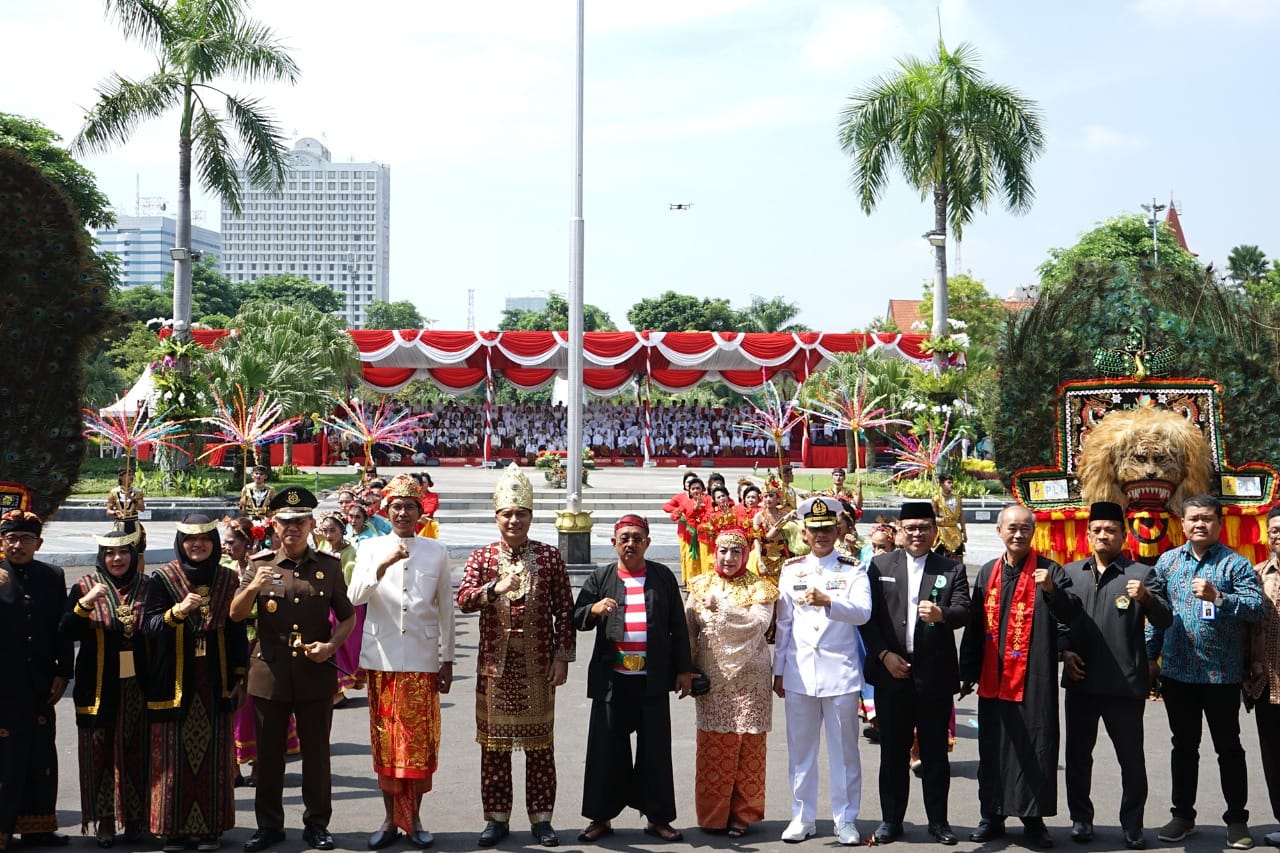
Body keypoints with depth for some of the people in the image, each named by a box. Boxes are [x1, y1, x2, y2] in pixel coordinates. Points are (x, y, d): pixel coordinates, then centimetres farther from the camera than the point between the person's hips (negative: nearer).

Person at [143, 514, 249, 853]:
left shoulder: (227, 580, 6)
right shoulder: (163, 578, -1)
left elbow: (237, 630, 10)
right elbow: (148, 626, -9)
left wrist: (239, 676, 6)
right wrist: (177, 611, -27)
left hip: (215, 683, 2)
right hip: (175, 682, -2)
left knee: (214, 757, 3)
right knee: (174, 757, 0)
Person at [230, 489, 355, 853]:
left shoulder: (329, 566, 4)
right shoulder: (259, 565, 3)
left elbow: (348, 618, 10)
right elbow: (236, 615, -4)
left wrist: (331, 645, -9)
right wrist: (253, 587, -23)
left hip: (316, 673, 0)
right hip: (269, 673, 0)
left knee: (316, 752, 6)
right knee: (269, 752, 8)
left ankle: (317, 824, 17)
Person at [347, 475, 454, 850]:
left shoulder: (437, 551, 4)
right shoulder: (371, 549, 4)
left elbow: (445, 609, 7)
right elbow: (356, 597, -10)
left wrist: (447, 659, 6)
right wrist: (383, 565, -25)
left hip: (423, 660, 0)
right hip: (382, 659, 0)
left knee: (420, 741, 2)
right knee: (386, 739, 5)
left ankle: (414, 818, 14)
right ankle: (391, 819, 15)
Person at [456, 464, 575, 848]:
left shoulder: (550, 556, 2)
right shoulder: (481, 557, 2)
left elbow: (565, 610, 3)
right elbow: (463, 600, -13)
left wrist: (562, 656, -3)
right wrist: (496, 588, -30)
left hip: (538, 666, 0)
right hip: (495, 665, 0)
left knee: (540, 744, 5)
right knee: (494, 743, 5)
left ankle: (541, 818, 14)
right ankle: (497, 818, 15)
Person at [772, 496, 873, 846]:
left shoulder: (853, 570, 1)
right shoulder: (790, 569, 8)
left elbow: (863, 612, -14)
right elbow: (783, 624, 10)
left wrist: (827, 601, -29)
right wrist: (778, 670, 9)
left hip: (840, 672, -2)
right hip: (799, 673, 2)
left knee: (844, 749, 4)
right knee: (800, 749, 8)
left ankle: (846, 819, 14)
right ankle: (803, 817, 18)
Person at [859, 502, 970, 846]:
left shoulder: (952, 569, 5)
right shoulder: (880, 565, 6)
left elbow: (963, 611, -9)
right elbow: (867, 616, 3)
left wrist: (941, 615, -30)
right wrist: (884, 654, -8)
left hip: (935, 675, 0)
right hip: (891, 672, 1)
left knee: (935, 751, 6)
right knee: (893, 750, 7)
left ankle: (938, 820, 16)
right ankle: (891, 818, 17)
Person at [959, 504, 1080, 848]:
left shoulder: (1048, 571, -2)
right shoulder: (987, 573, 10)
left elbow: (1070, 614, -15)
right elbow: (975, 626, 13)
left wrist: (1051, 590, -33)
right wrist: (968, 672, 10)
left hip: (1034, 677, -4)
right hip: (994, 678, 4)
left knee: (1034, 748, 0)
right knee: (993, 747, 9)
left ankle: (1033, 818, 9)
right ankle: (992, 815, 19)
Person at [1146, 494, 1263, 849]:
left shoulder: (1235, 563, -4)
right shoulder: (1168, 561, 7)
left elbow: (1256, 607, -13)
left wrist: (1217, 597, -25)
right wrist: (1150, 656, 8)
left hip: (1222, 673, -3)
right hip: (1177, 672, 3)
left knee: (1229, 747, 6)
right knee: (1184, 746, 13)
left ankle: (1237, 819, 15)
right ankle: (1183, 814, 23)